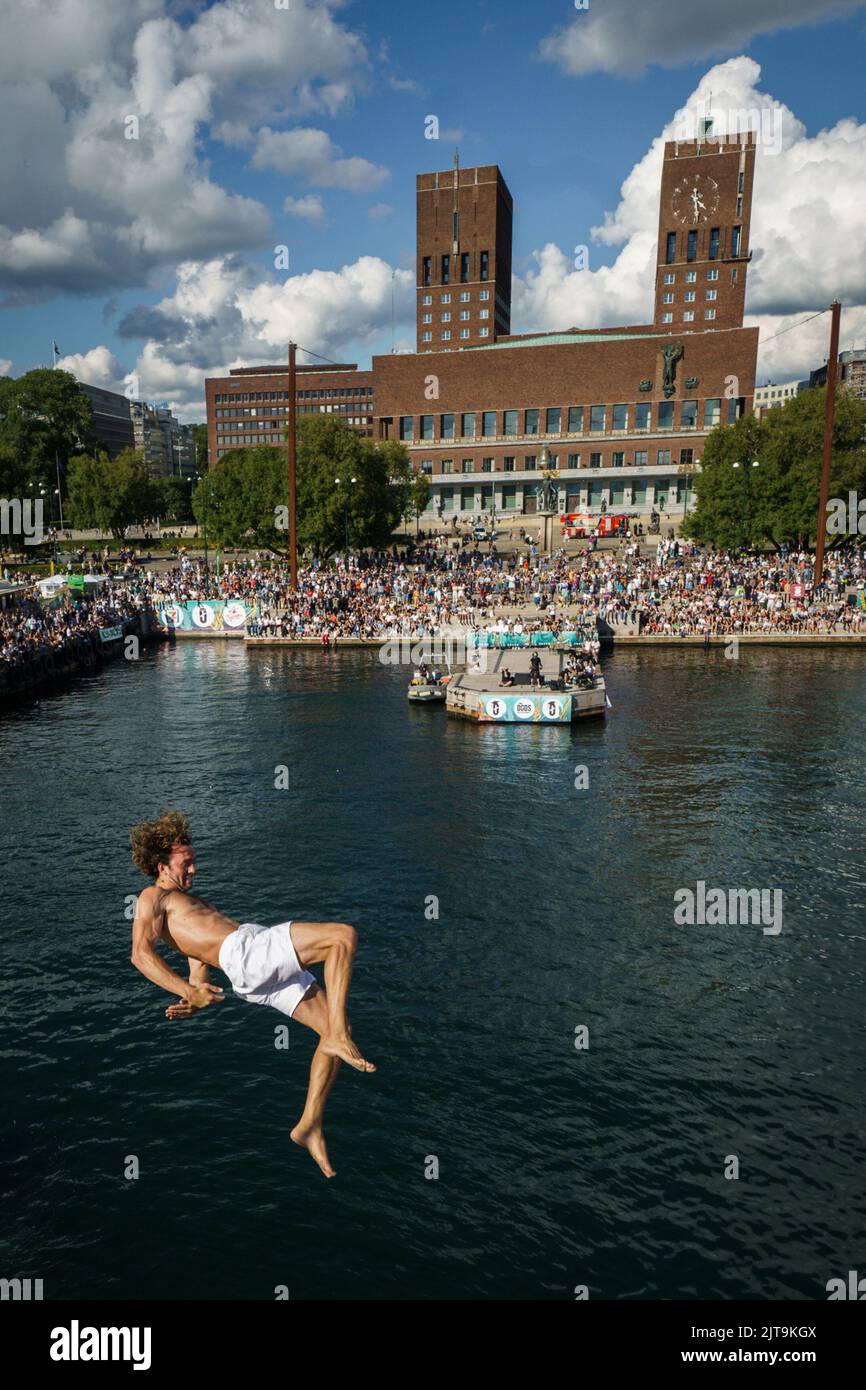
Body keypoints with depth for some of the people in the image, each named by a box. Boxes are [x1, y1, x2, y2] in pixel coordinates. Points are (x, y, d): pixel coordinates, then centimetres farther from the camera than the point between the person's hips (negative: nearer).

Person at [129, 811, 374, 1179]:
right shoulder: (152, 897, 11)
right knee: (343, 934, -20)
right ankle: (339, 1037, -21)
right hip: (244, 950, -8)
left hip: (262, 970, 8)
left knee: (334, 1028, 0)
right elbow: (140, 954, -7)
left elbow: (199, 964, 33)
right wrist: (189, 992, -16)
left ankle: (310, 1125, 7)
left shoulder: (192, 902, 36)